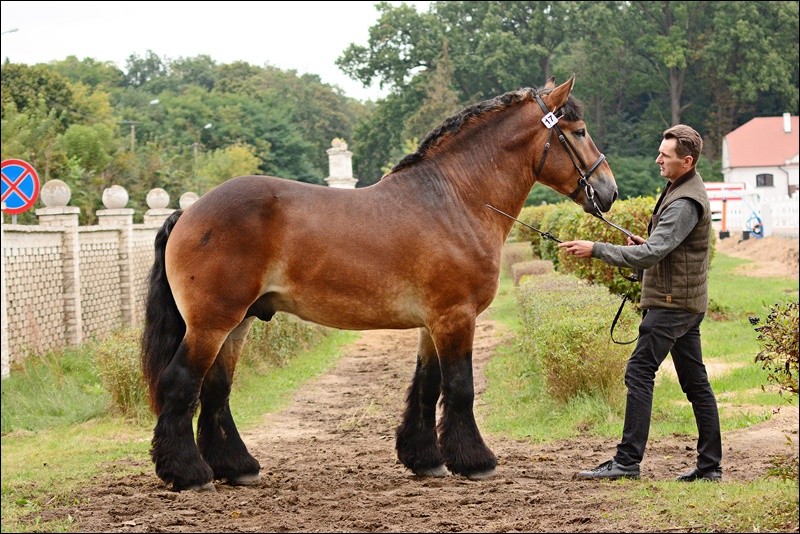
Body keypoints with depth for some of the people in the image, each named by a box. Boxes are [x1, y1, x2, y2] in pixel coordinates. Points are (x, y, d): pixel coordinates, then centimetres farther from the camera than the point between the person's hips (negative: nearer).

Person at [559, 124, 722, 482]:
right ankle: (710, 465, 13)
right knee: (695, 381, 10)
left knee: (639, 373, -10)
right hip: (688, 303, 11)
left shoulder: (685, 203, -18)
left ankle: (628, 460, -10)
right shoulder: (684, 190, 16)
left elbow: (651, 255, -26)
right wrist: (646, 243, 9)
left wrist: (595, 250, -26)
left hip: (672, 303, -11)